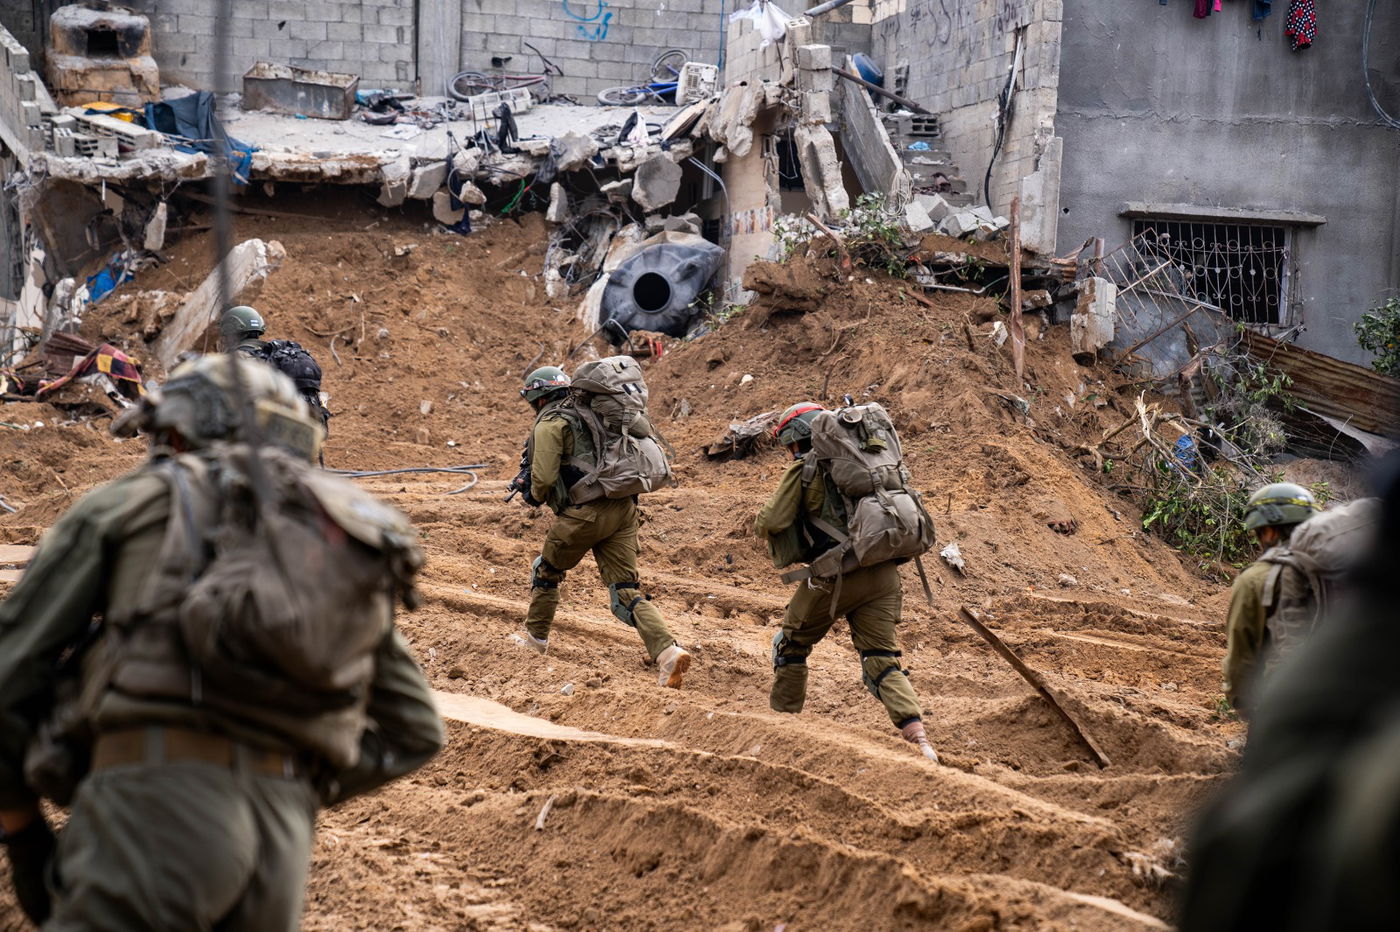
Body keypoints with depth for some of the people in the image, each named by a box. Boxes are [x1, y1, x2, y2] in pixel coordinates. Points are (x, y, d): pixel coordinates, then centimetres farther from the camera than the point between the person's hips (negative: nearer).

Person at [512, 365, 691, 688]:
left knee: (546, 573, 20)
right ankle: (667, 651, -18)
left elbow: (544, 476, -13)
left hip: (584, 513, -7)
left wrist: (535, 494, 10)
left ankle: (535, 637, 36)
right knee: (627, 591, 1)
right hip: (623, 508, 7)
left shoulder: (550, 423, -4)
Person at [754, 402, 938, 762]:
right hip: (883, 573, 5)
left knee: (792, 645, 18)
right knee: (882, 660, 5)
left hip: (835, 576, -5)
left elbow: (773, 522, -7)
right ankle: (919, 739, -12)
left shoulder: (804, 469, -1)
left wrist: (760, 523, 15)